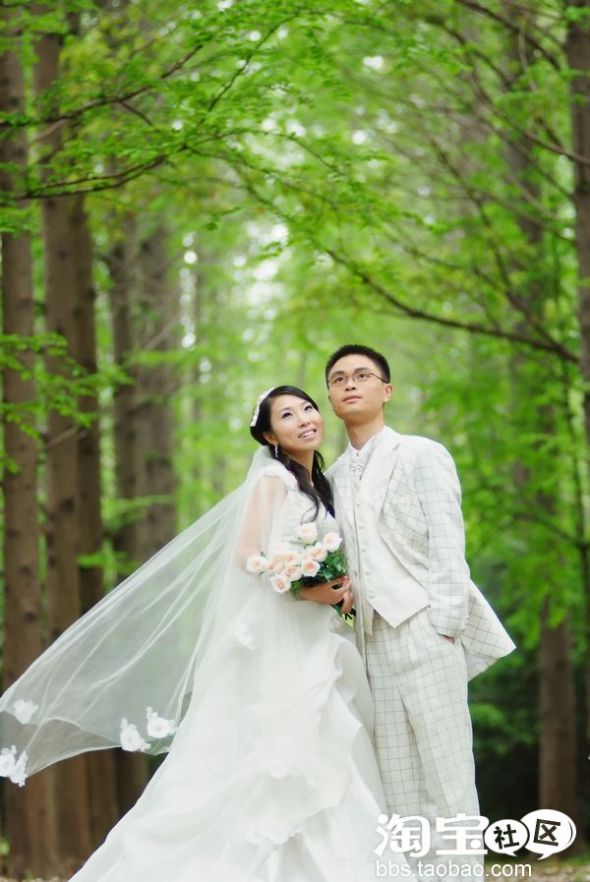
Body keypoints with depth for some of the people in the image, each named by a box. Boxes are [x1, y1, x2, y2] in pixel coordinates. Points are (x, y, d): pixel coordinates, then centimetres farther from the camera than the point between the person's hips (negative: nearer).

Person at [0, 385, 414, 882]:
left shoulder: (318, 487, 19)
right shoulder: (272, 478, -4)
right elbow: (248, 558, -14)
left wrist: (341, 590, 1)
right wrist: (310, 592, -18)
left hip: (316, 644, 8)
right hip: (276, 640, -8)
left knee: (314, 766, 3)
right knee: (270, 767, -11)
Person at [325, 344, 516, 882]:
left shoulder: (422, 456, 1)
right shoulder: (335, 477, 17)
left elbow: (447, 548, -5)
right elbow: (343, 562, 15)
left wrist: (444, 628, -12)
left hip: (424, 634, -6)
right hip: (372, 642, 6)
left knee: (447, 777, -6)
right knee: (396, 785, 5)